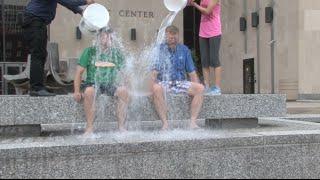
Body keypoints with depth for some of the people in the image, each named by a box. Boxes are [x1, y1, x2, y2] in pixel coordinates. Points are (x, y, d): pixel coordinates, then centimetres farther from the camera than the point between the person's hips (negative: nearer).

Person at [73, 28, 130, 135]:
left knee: (124, 91, -27)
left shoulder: (117, 53, 8)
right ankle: (89, 127, -28)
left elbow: (122, 72, 13)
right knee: (89, 91, -35)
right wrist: (77, 92, -9)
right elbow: (79, 72, 0)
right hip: (93, 84, -2)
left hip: (110, 85, 2)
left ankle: (121, 126, -19)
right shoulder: (90, 52, 2)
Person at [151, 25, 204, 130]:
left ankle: (193, 122, -23)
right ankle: (165, 123, -32)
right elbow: (154, 72, -3)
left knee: (200, 88, -23)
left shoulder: (184, 50, 12)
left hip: (180, 83, 3)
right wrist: (153, 84, -21)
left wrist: (196, 88, -1)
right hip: (164, 83, -3)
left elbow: (192, 72, 13)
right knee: (156, 89, -37)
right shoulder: (159, 49, 4)